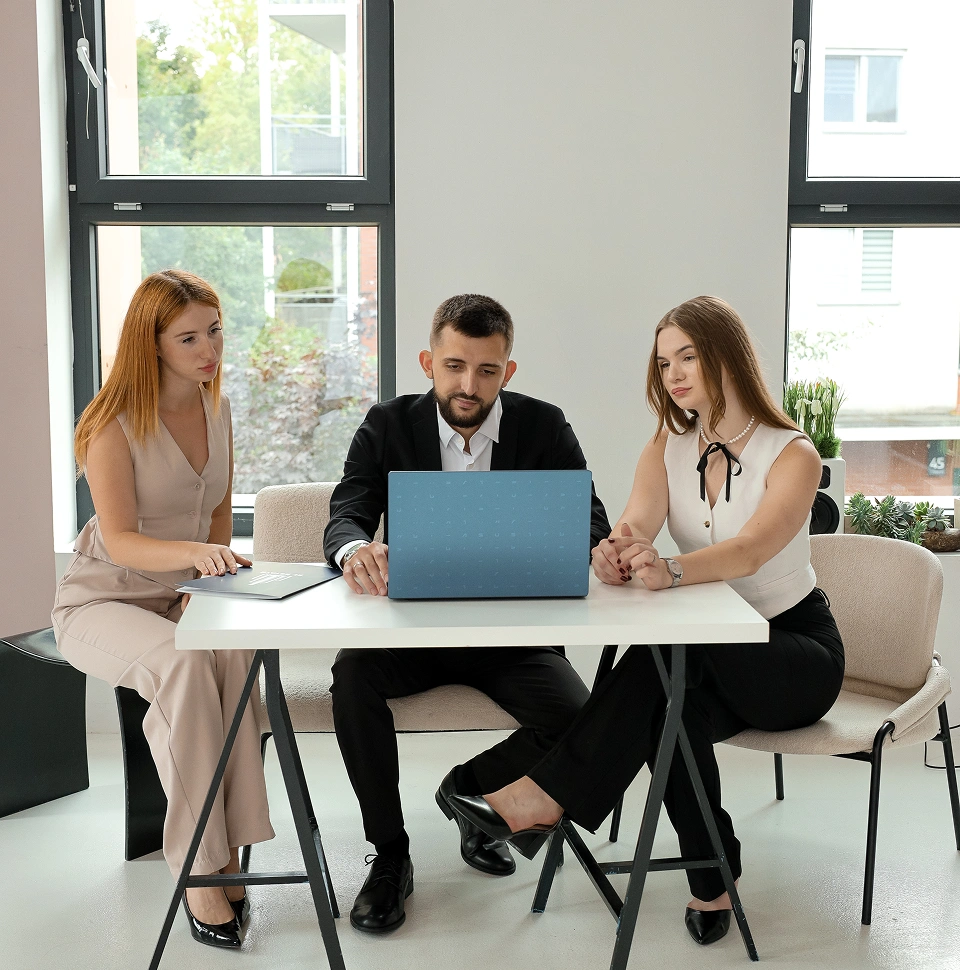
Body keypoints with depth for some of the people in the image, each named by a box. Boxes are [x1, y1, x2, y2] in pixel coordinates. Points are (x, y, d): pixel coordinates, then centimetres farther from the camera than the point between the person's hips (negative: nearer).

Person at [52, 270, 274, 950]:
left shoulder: (217, 407, 6)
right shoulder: (114, 422, -14)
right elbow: (119, 541, -22)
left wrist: (212, 578, 0)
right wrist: (195, 554, -40)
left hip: (183, 595, 5)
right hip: (102, 601, -5)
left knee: (237, 651, -31)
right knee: (183, 665, -37)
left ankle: (226, 852, -27)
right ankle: (198, 867, -28)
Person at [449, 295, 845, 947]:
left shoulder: (793, 455, -13)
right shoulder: (668, 448, 3)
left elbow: (750, 551, -33)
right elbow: (633, 528, -16)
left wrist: (670, 570, -54)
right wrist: (616, 556, -42)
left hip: (795, 650, -4)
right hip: (705, 656, 4)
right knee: (675, 703, -36)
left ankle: (546, 799, -36)